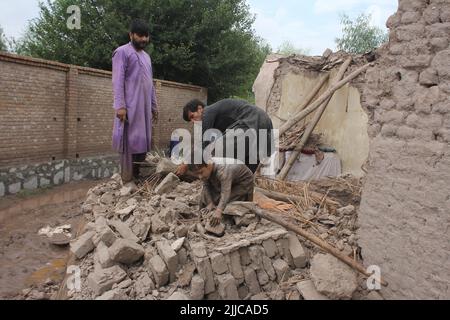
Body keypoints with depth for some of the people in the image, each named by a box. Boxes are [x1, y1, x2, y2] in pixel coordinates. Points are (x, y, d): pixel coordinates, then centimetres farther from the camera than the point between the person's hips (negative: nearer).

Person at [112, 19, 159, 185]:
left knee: (142, 142, 5)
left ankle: (138, 178, 11)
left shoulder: (146, 56, 23)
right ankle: (127, 182, -5)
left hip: (144, 107, 8)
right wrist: (120, 105, -19)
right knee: (130, 142, -8)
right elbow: (118, 80, -10)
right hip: (130, 106, -7)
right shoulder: (122, 52, 0)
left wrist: (154, 106, 18)